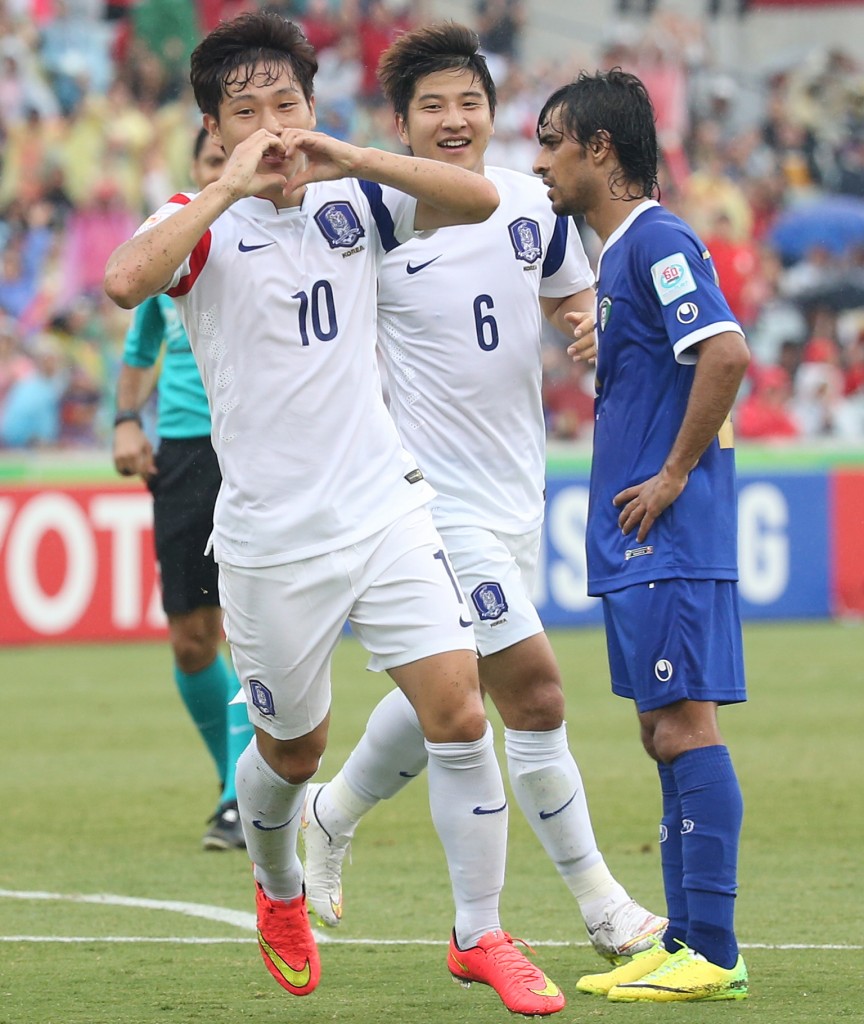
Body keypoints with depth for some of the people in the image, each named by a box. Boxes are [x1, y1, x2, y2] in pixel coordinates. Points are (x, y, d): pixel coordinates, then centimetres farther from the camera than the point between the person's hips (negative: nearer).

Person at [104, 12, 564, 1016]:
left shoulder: (351, 204, 5)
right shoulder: (202, 226, -7)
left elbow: (479, 198, -5)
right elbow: (126, 280, -27)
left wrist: (349, 156, -15)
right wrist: (230, 184, -25)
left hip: (385, 509, 2)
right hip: (271, 542, -2)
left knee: (459, 714, -10)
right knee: (292, 749, 12)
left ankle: (480, 935, 1)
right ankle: (278, 895, 43)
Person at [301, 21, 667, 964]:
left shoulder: (533, 203, 4)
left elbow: (570, 297, 18)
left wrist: (588, 321, -3)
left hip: (515, 487, 7)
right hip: (433, 490, -7)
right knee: (532, 687, -12)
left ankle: (333, 815, 43)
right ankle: (600, 905, 0)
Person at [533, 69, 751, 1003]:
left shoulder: (657, 241, -13)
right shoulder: (619, 252, 18)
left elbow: (726, 354, -25)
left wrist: (674, 476, -19)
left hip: (669, 537, -10)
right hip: (637, 543, 10)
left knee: (683, 722, -10)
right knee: (663, 729, 10)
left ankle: (713, 954, -9)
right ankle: (683, 945, 14)